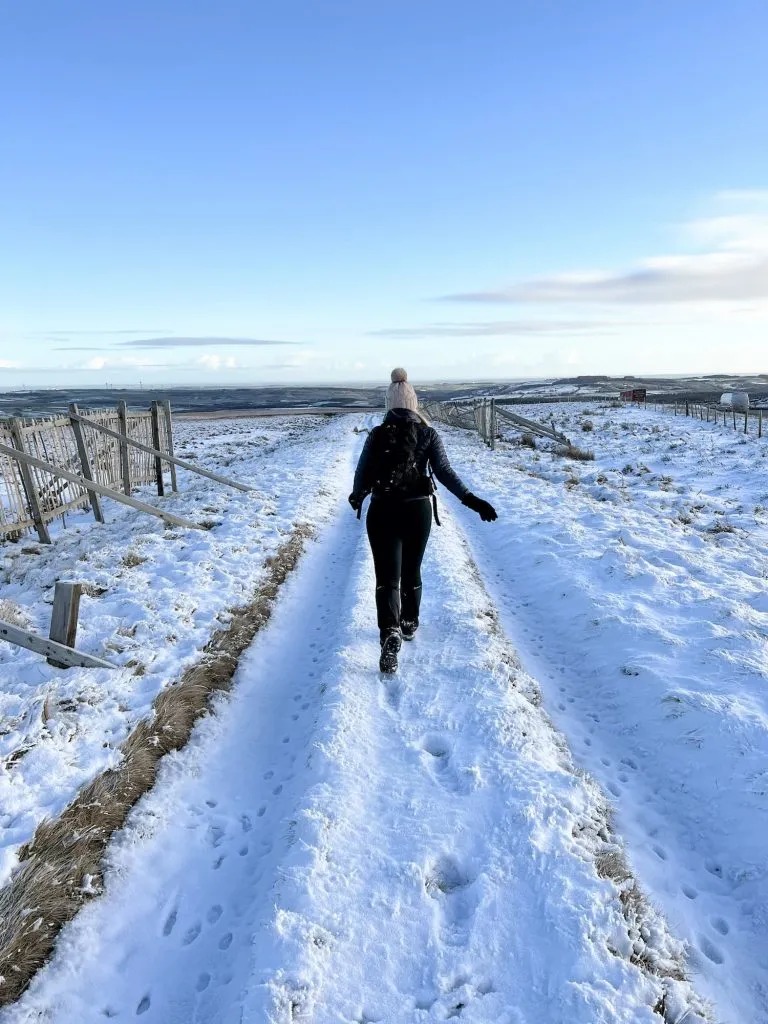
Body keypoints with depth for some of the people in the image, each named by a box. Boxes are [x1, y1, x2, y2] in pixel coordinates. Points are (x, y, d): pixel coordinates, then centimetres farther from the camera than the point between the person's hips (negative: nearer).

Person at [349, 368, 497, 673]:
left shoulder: (376, 435, -2)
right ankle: (409, 625, 37)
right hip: (418, 511, 2)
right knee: (411, 572, 20)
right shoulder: (428, 434, -2)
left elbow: (362, 474, 1)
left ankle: (390, 635, -22)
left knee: (387, 578, -1)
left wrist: (356, 498, 21)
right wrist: (470, 500, -12)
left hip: (382, 512, -1)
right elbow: (444, 472, -12)